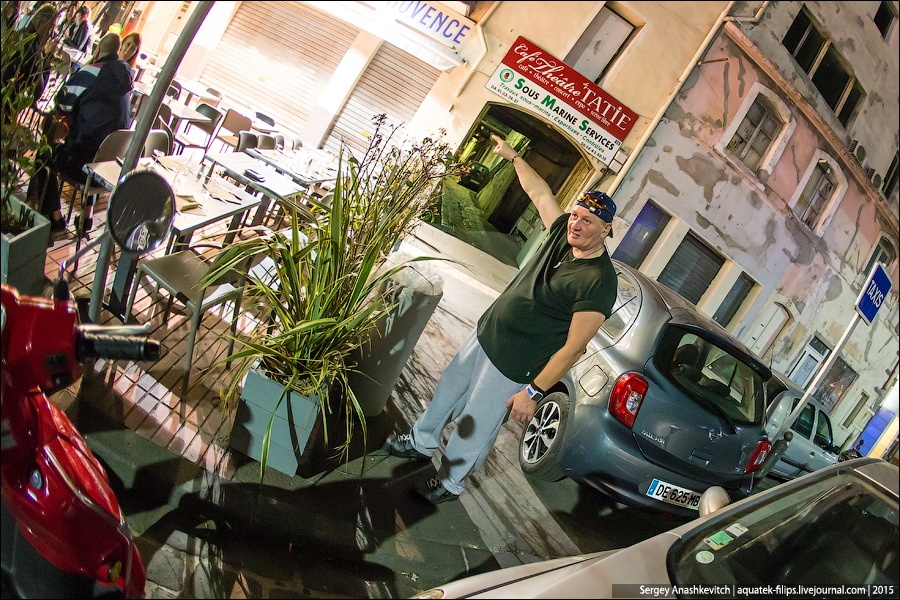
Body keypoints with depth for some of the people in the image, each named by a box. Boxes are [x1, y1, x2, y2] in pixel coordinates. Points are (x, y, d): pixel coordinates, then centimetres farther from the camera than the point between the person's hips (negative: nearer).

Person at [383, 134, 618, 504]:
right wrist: (513, 156, 20)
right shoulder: (564, 232, -5)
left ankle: (450, 483, 34)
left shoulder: (599, 283, -27)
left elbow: (573, 348, -26)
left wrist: (534, 392, -24)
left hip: (511, 367, -8)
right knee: (448, 390, 25)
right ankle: (422, 443, 50)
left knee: (474, 427, 8)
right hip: (484, 334, 8)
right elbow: (539, 192, 13)